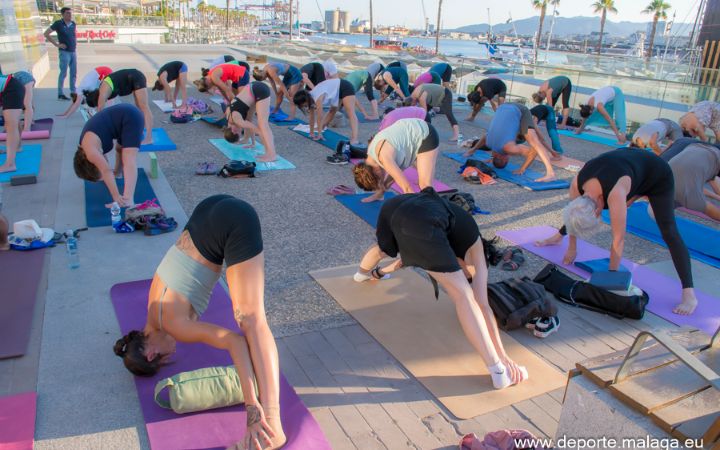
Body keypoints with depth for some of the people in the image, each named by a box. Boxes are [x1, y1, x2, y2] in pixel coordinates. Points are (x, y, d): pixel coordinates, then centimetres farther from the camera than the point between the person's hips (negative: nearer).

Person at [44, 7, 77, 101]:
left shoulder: (73, 24, 10)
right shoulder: (58, 24, -5)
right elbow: (46, 33, -4)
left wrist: (75, 43, 11)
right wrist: (57, 44, -9)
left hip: (73, 52, 6)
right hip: (64, 52, -6)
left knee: (74, 73, 9)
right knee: (63, 73, -6)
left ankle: (73, 92, 18)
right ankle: (60, 94, 0)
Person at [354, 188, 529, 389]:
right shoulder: (474, 247, 24)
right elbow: (482, 304, 16)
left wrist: (392, 266, 78)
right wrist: (503, 355, 17)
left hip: (392, 209, 8)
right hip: (419, 225, -8)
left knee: (382, 248, 44)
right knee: (464, 296, 0)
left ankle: (363, 273, 78)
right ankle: (499, 372, -5)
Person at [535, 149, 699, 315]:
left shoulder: (615, 194, -44)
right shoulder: (577, 184, -26)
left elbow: (618, 240, -37)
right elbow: (573, 214, -6)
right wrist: (572, 248, 5)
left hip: (658, 175, -6)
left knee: (668, 232, -19)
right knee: (582, 213, 11)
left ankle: (689, 295, -20)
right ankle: (558, 237, 38)